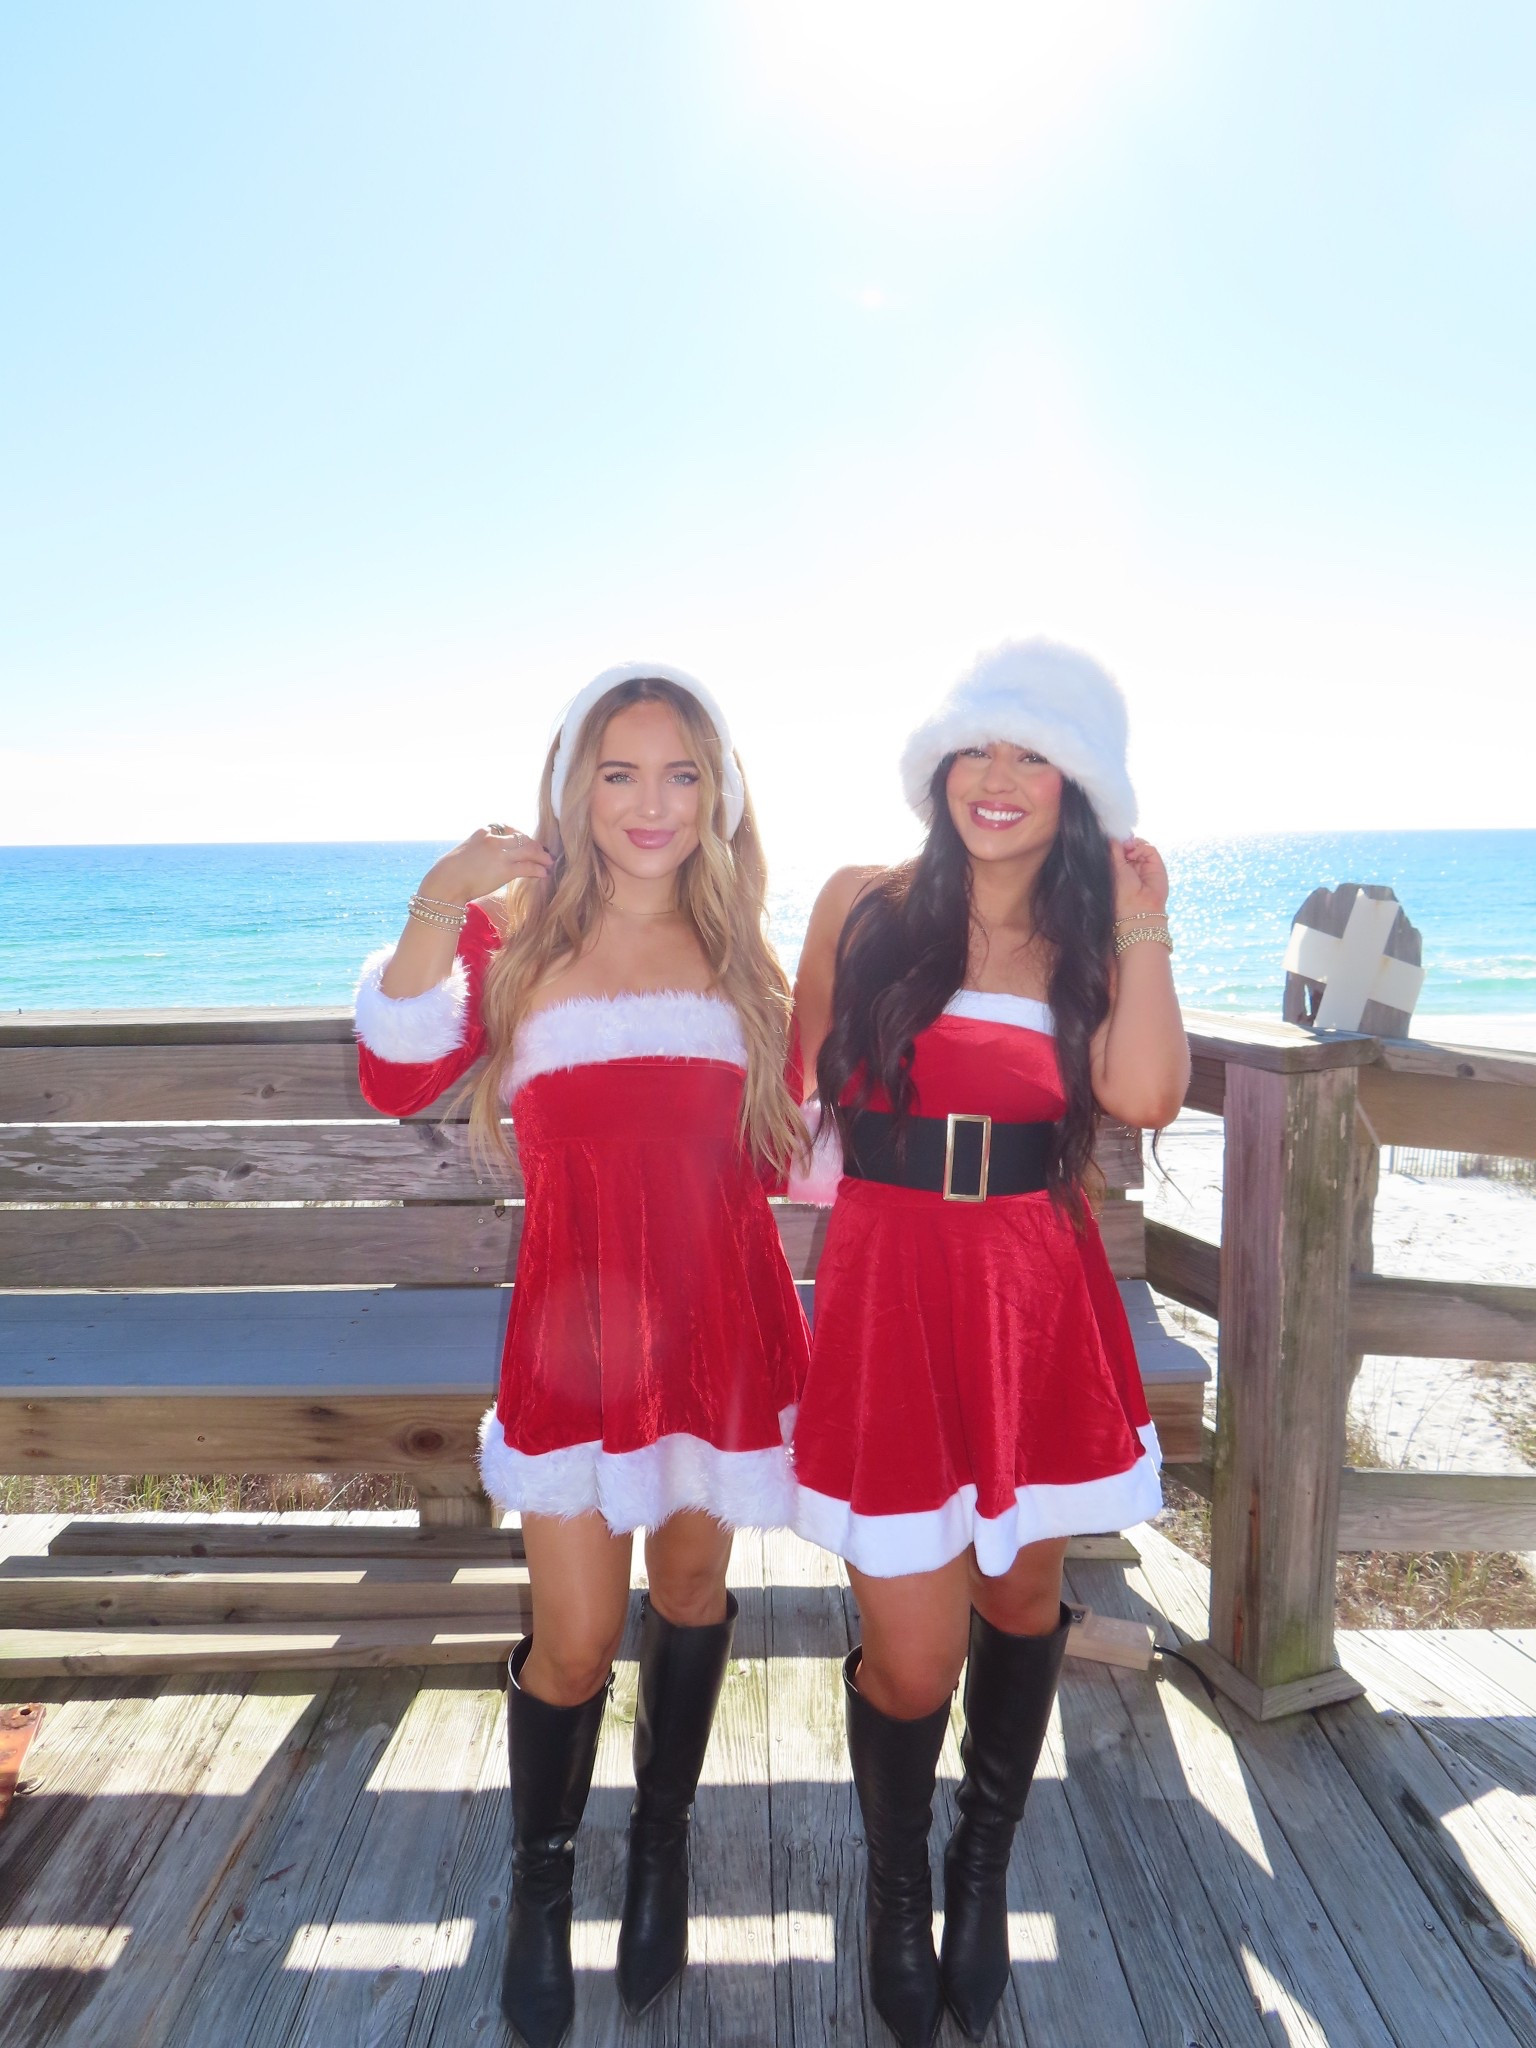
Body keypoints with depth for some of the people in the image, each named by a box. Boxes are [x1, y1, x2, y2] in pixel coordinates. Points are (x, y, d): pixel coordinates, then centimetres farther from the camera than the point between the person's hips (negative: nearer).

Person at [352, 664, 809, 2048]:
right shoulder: (515, 935, 1)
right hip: (575, 1318, -2)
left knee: (691, 1584, 17)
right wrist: (434, 914, -27)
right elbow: (397, 1082, -15)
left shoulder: (742, 959, 7)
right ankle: (541, 1885, 34)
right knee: (576, 1635, 4)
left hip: (720, 1315, 2)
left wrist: (817, 1134, -6)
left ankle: (663, 1849, 42)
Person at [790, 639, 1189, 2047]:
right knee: (912, 1654, 2)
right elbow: (799, 1075, 9)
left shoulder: (1092, 941, 5)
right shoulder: (866, 906, 1)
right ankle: (898, 1893, 36)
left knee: (1024, 1599, 19)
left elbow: (1146, 1095, -13)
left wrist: (1141, 927, -10)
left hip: (1040, 1297, 3)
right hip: (891, 1292, -2)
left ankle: (985, 1871, 47)